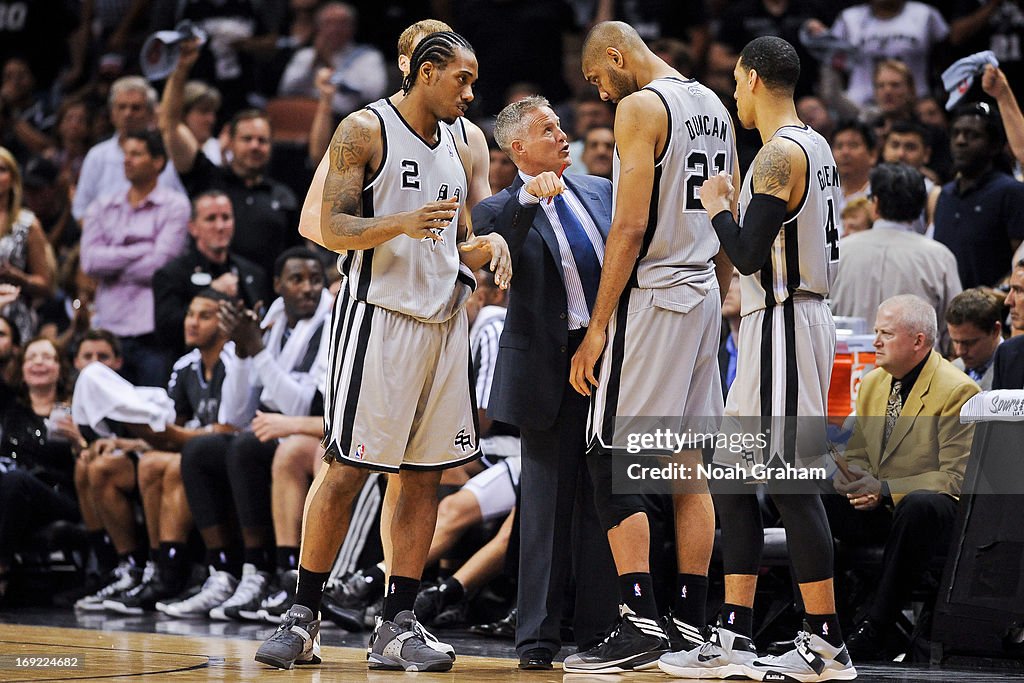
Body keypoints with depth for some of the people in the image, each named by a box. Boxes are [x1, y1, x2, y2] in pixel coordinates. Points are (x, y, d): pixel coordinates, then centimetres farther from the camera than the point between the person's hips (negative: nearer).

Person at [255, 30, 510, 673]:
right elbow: (333, 229, -10)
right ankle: (304, 618, 2)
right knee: (346, 469, -6)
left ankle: (397, 626, 8)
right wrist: (402, 223, -26)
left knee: (424, 475, 4)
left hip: (443, 323, 7)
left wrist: (488, 246, 1)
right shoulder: (365, 130, -4)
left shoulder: (458, 152, 16)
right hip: (378, 316, -7)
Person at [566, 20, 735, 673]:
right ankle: (691, 625, 12)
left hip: (652, 295, -9)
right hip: (704, 296, 9)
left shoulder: (641, 107, -11)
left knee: (612, 462, -7)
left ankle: (640, 625, -15)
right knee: (687, 462, 11)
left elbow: (631, 225, -18)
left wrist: (598, 326, -17)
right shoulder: (714, 107, 16)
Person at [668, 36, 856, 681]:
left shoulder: (780, 155, -16)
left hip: (784, 325, -10)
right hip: (789, 318, 10)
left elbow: (750, 255, -20)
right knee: (733, 477, 11)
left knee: (790, 482, -8)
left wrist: (718, 209, -4)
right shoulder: (816, 148, 16)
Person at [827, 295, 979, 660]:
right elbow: (856, 454, 18)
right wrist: (846, 477, -8)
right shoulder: (871, 383, 12)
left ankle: (874, 627, -35)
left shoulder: (957, 391, -11)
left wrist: (886, 489, -25)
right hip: (877, 511, 6)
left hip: (933, 511, -6)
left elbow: (957, 478, -16)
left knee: (918, 505, -41)